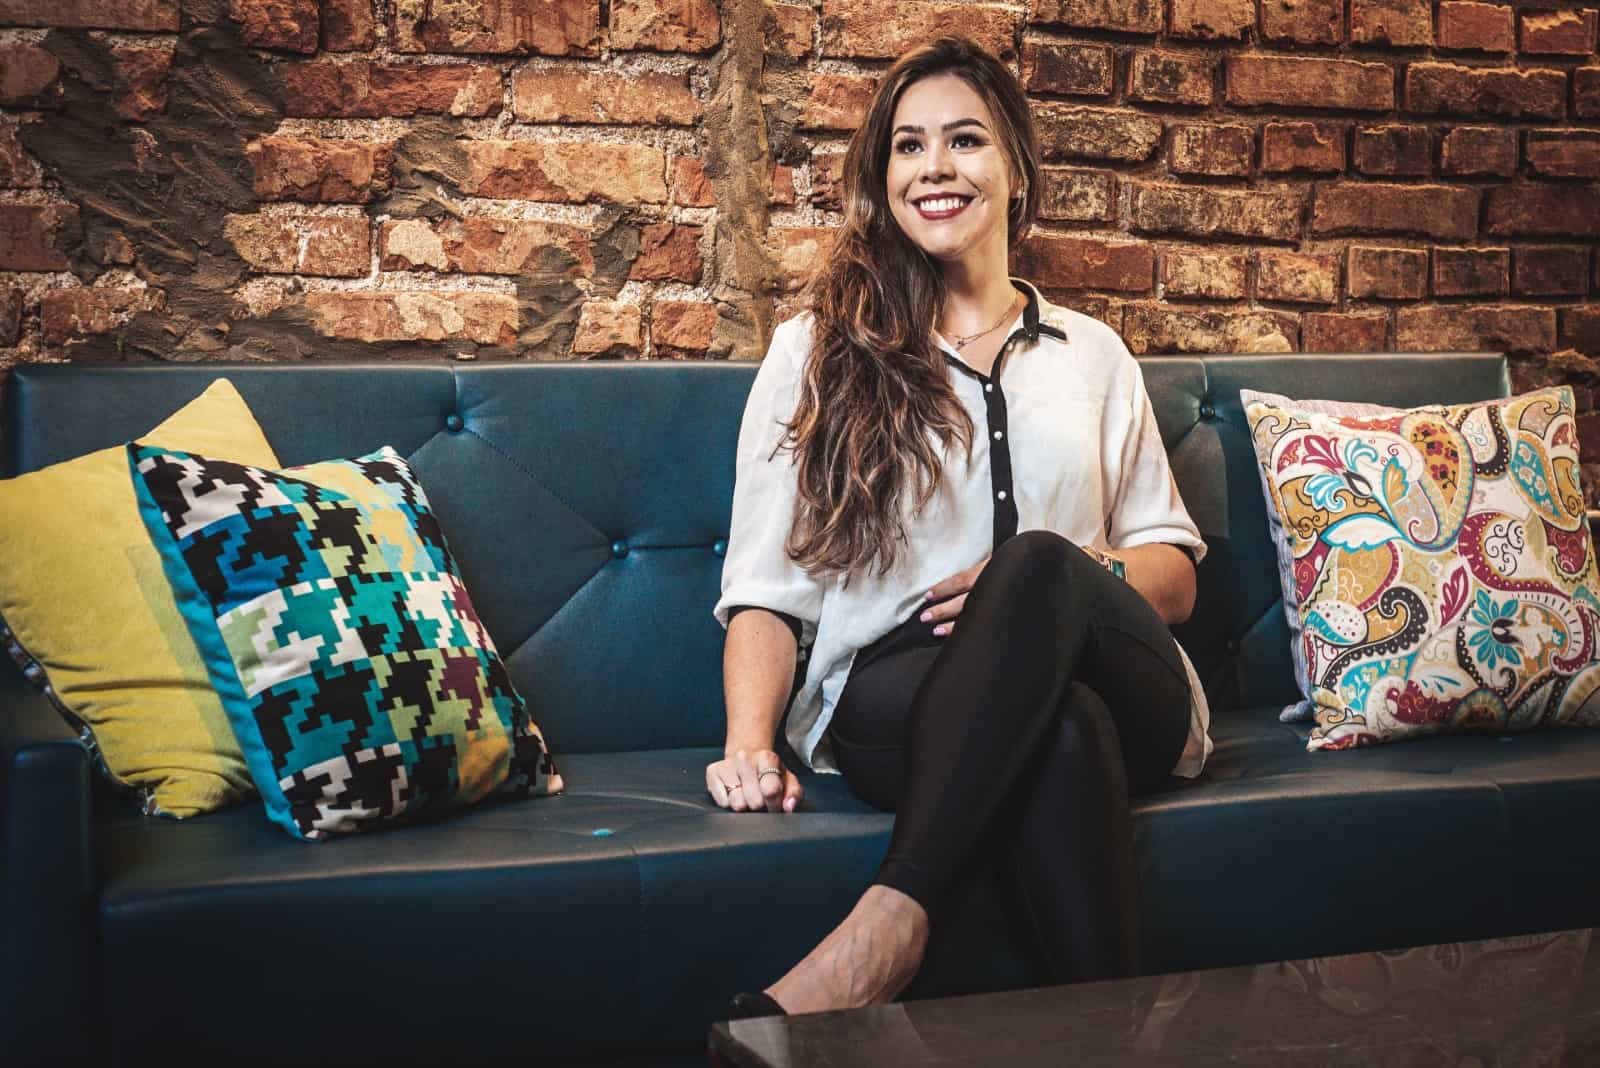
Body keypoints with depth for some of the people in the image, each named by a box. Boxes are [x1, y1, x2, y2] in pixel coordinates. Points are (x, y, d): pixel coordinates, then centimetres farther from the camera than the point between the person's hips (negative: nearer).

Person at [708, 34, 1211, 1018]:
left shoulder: (1091, 354, 21)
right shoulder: (817, 354, 14)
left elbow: (1176, 575, 18)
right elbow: (766, 588, 7)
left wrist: (1061, 576, -6)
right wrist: (749, 742, -13)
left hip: (1122, 697, 2)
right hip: (889, 697, -2)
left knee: (1040, 566, -36)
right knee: (1062, 723, -39)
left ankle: (885, 932, -42)